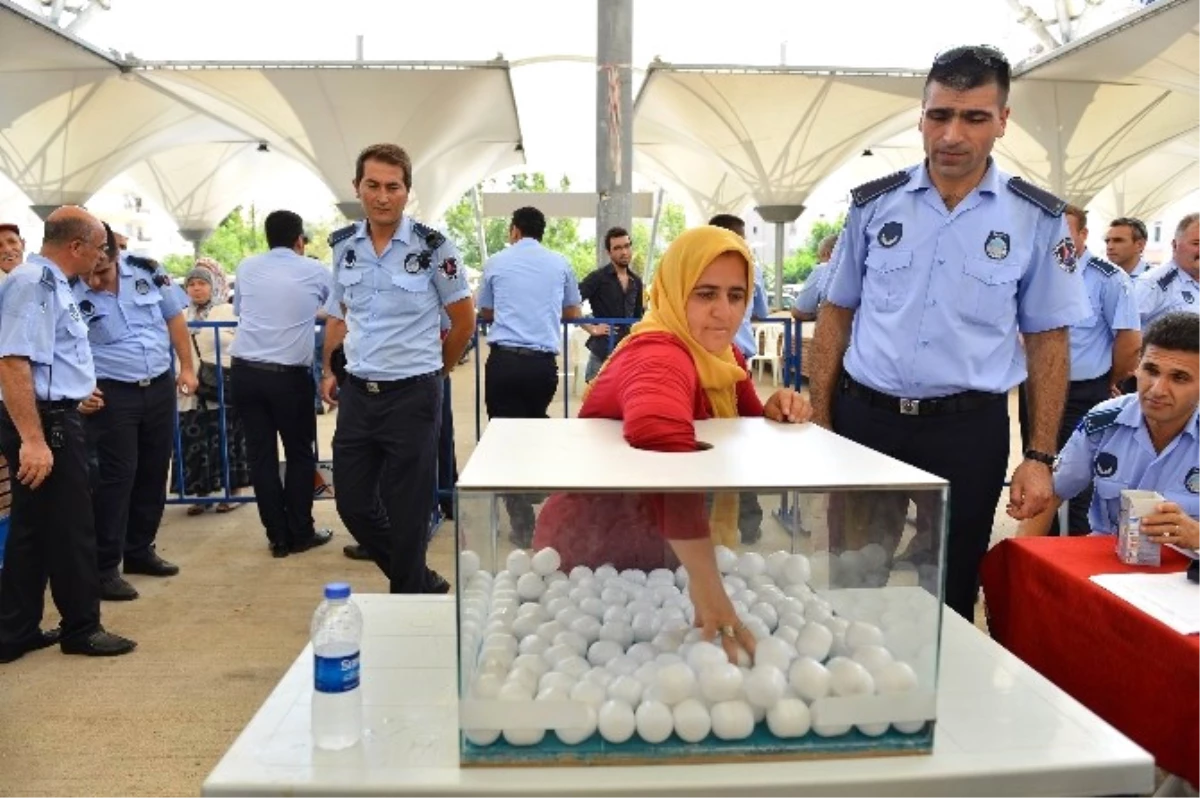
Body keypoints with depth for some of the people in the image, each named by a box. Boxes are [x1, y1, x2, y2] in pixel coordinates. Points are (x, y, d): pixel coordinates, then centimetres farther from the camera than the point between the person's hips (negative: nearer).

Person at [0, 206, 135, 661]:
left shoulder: (50, 282, 13)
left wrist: (73, 395, 36)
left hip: (54, 417, 10)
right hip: (46, 423, -10)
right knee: (70, 529, 2)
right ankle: (82, 628, 17)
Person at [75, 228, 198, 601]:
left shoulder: (147, 271, -2)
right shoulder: (70, 292, -11)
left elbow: (174, 318, 9)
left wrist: (186, 367, 7)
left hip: (160, 388, 4)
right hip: (111, 395, -4)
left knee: (154, 473, 12)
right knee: (115, 478, -4)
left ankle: (140, 550, 27)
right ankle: (105, 567, 6)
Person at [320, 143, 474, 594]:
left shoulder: (432, 247, -9)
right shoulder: (343, 245, 6)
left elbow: (463, 320, 0)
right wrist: (329, 370, 12)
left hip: (411, 394, -5)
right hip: (357, 392, 6)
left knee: (406, 510, 4)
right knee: (352, 502, 13)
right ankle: (424, 583, 32)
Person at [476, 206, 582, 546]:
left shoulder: (496, 262, 9)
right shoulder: (560, 263, 10)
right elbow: (573, 312, 22)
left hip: (504, 360, -1)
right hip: (544, 362, 2)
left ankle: (523, 526, 5)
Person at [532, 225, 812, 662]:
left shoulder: (724, 356, -4)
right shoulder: (659, 356, -33)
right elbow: (660, 438, -55)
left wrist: (773, 414, -17)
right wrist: (705, 580, -58)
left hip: (655, 551, 8)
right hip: (591, 552, -8)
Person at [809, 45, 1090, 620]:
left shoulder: (1038, 219, -1)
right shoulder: (872, 204, 1)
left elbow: (1048, 341, 2)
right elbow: (836, 316, 5)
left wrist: (1040, 456, -3)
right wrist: (818, 422, 1)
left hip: (969, 428, -1)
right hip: (864, 417, 1)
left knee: (948, 591, 14)